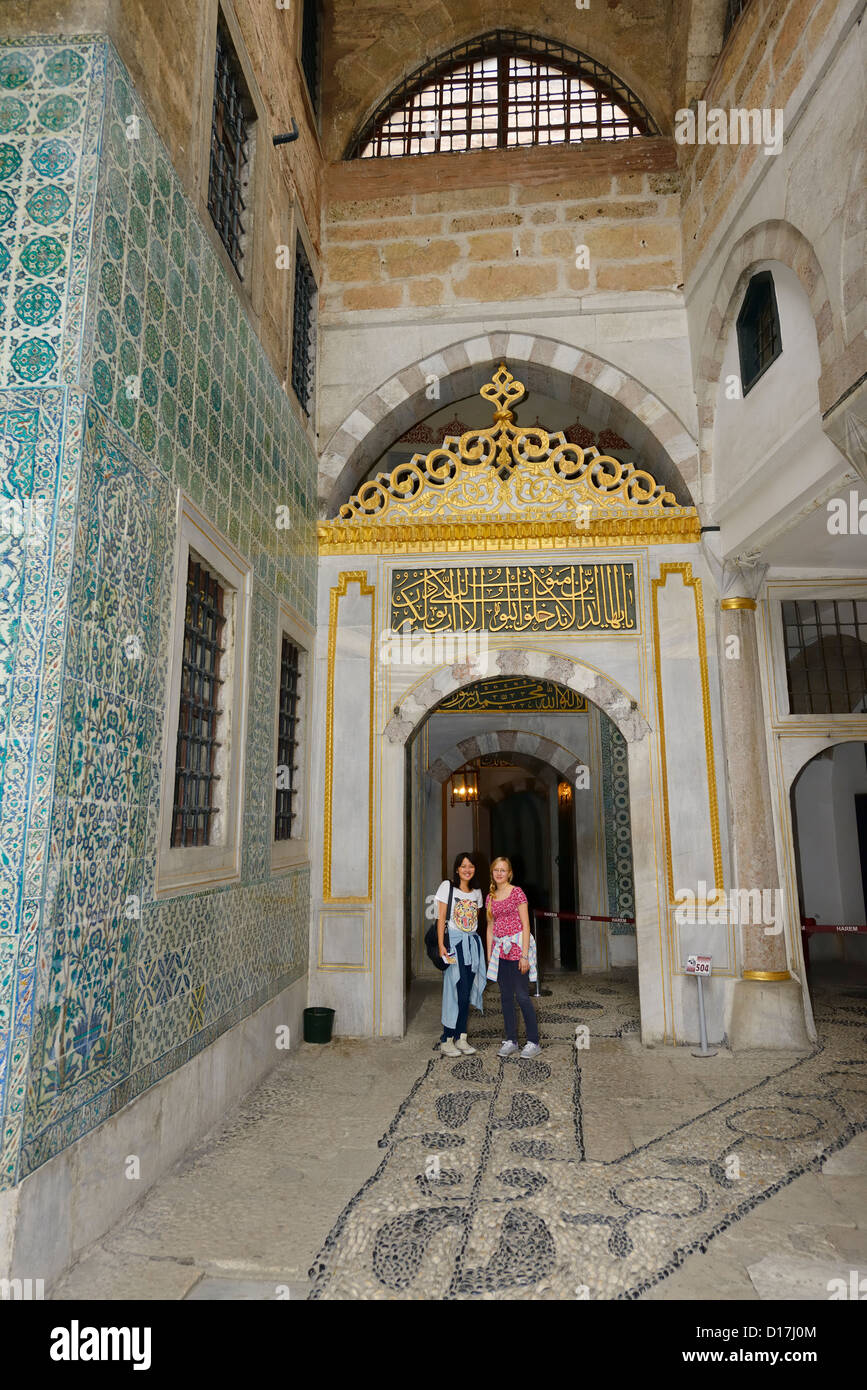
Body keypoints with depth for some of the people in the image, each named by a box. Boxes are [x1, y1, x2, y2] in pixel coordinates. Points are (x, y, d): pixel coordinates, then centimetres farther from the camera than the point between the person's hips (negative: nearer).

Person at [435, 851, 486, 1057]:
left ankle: (461, 1038, 15)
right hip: (454, 942, -5)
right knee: (458, 992, -10)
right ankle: (446, 1041, -2)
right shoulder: (447, 887, -2)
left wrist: (473, 939, 7)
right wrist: (441, 945, -12)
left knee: (466, 992, 6)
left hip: (472, 942, 5)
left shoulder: (477, 892, 13)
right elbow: (441, 918, -6)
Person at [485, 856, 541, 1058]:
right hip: (500, 950, 5)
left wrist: (525, 955, -13)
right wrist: (489, 954, 11)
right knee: (506, 997, 9)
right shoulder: (490, 897, 11)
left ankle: (534, 1042, 6)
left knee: (522, 996, -4)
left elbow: (525, 925, -8)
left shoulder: (517, 892, -6)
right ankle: (511, 1040, 18)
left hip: (516, 946, -5)